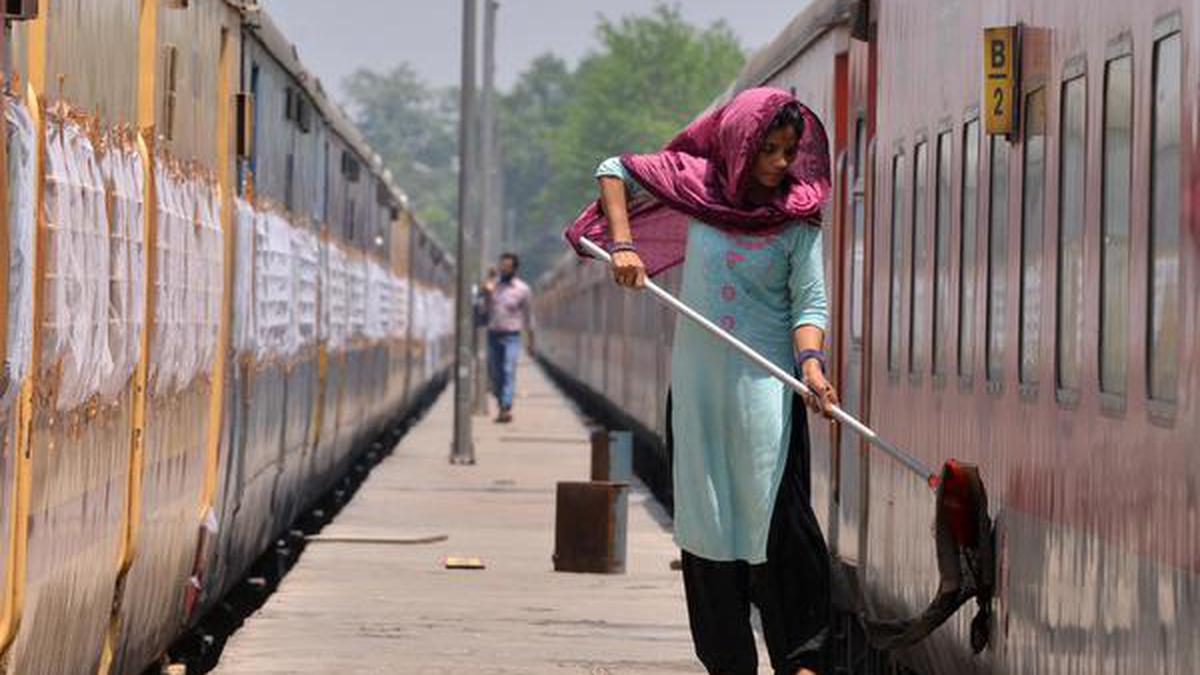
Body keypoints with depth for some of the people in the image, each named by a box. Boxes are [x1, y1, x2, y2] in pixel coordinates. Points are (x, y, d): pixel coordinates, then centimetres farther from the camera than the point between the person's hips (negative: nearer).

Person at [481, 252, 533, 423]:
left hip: (511, 336, -4)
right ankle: (502, 404, 22)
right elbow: (486, 309, 10)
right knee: (494, 372, 7)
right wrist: (487, 293, -9)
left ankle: (506, 408, -22)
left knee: (508, 372, -15)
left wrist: (531, 342, 7)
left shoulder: (523, 289, -2)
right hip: (493, 334, 4)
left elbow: (528, 317, 5)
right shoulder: (493, 284, 8)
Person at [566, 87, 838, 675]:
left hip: (765, 382, -3)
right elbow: (615, 171, 13)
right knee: (707, 519, 5)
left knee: (779, 515, -13)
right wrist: (623, 244, -1)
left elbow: (810, 301, -8)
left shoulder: (797, 219, -1)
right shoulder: (699, 184, 3)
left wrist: (811, 363, -27)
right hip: (697, 379, 3)